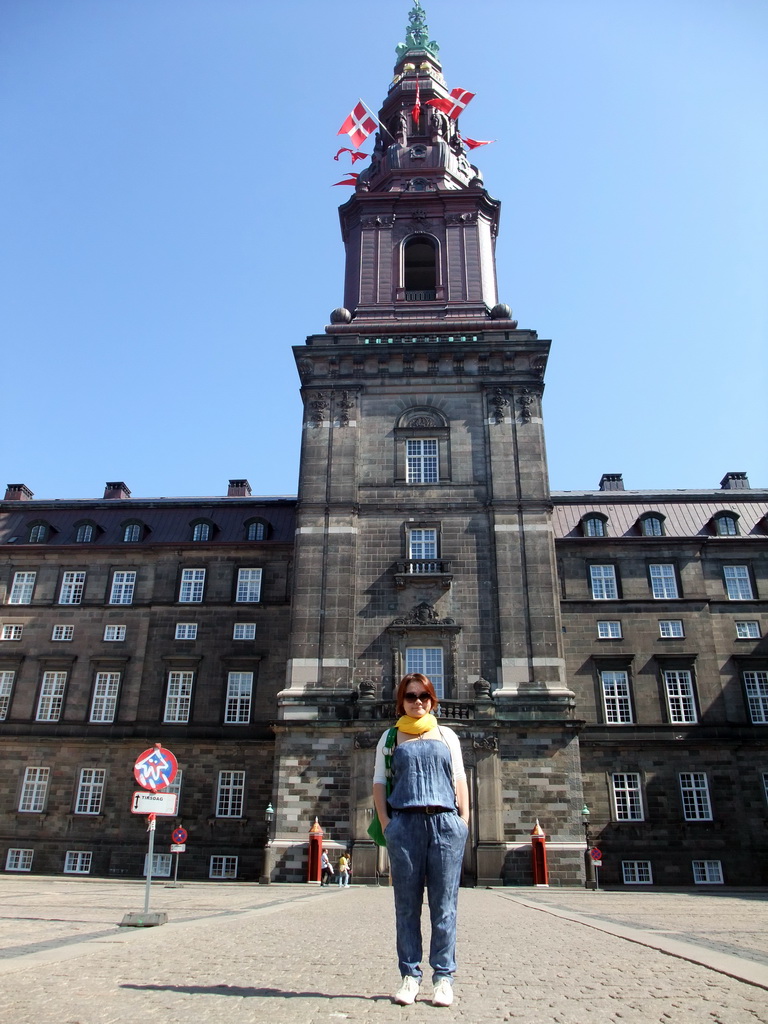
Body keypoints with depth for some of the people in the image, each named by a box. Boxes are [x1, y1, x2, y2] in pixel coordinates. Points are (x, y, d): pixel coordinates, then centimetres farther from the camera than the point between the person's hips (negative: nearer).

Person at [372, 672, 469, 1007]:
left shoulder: (446, 735, 16)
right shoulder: (391, 737, 13)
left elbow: (459, 780, 13)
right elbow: (379, 782, 9)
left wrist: (464, 822, 4)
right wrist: (385, 823, -2)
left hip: (445, 822, 1)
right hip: (404, 822, 0)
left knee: (444, 904, 2)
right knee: (407, 904, 4)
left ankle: (443, 977, 11)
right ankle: (409, 976, 14)